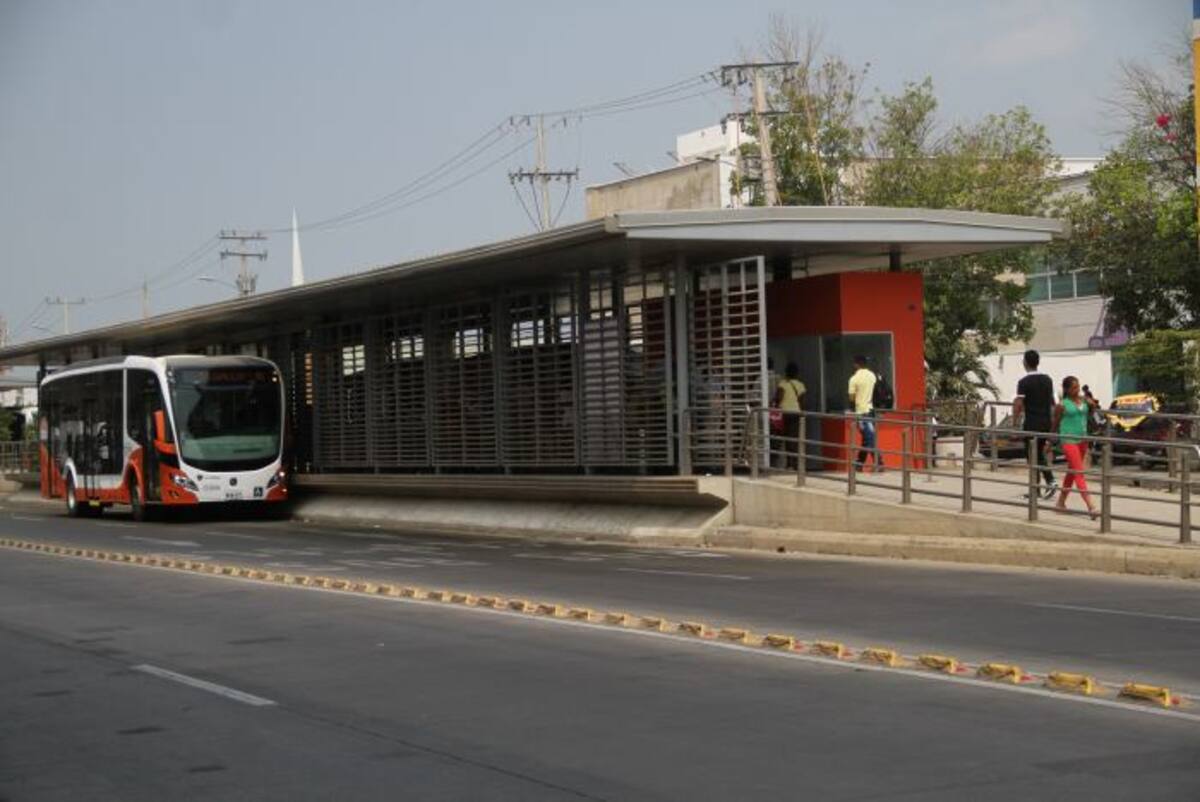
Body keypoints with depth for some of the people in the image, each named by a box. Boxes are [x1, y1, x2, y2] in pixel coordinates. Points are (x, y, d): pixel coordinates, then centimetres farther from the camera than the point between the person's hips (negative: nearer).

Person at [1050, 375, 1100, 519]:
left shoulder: (1083, 400, 5)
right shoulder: (1062, 405, -8)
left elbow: (1090, 413, 19)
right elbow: (1055, 424, 0)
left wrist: (1092, 405, -2)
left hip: (1082, 440, 6)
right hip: (1068, 441, -6)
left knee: (1072, 472, 15)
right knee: (1079, 472, -10)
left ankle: (1061, 503, 28)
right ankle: (1091, 506, -16)